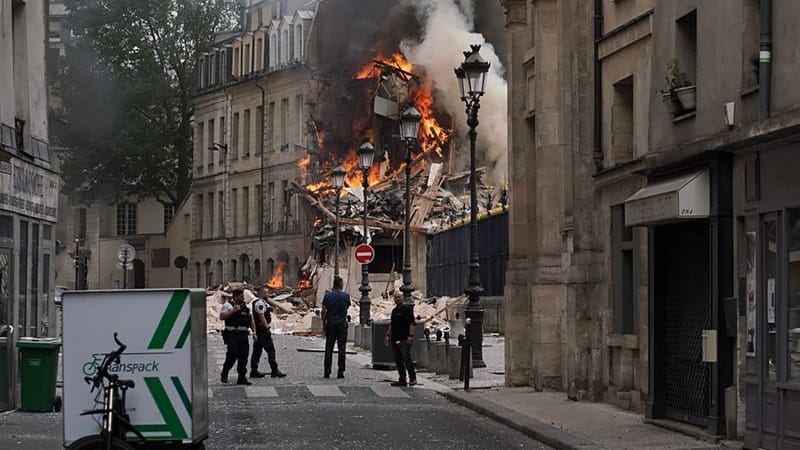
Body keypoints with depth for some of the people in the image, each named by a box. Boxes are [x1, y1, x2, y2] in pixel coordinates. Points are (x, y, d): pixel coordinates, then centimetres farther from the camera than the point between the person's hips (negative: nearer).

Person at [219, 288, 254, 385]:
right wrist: (233, 311, -18)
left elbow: (251, 320, 21)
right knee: (232, 355, -9)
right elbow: (221, 317, -13)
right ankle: (224, 375, 9)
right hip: (232, 334, -6)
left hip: (244, 335, 6)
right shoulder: (228, 305, -1)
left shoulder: (245, 307, 18)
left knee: (244, 356, 1)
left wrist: (254, 331, 10)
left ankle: (242, 378, 5)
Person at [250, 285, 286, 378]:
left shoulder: (262, 302, 19)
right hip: (263, 328, -11)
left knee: (257, 350, 11)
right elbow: (261, 316, -21)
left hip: (259, 329, 11)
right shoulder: (259, 303, -14)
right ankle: (274, 370, -11)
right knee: (270, 349, -10)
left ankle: (254, 371, 13)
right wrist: (267, 326, -20)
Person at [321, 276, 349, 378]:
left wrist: (323, 323, 6)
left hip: (330, 324, 1)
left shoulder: (327, 295, -2)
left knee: (329, 348, 4)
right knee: (342, 349, 2)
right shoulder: (346, 296, -4)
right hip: (342, 324, -1)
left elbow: (323, 311, -3)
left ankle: (327, 372, 2)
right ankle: (340, 372, -2)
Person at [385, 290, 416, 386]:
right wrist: (388, 335, 20)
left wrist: (411, 335, -21)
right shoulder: (394, 311, 18)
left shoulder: (407, 309, -6)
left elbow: (413, 324, -12)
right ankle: (402, 380, 12)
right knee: (397, 360, 7)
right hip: (395, 339, 8)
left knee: (406, 358, -12)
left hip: (404, 339, -8)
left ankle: (412, 378, -4)